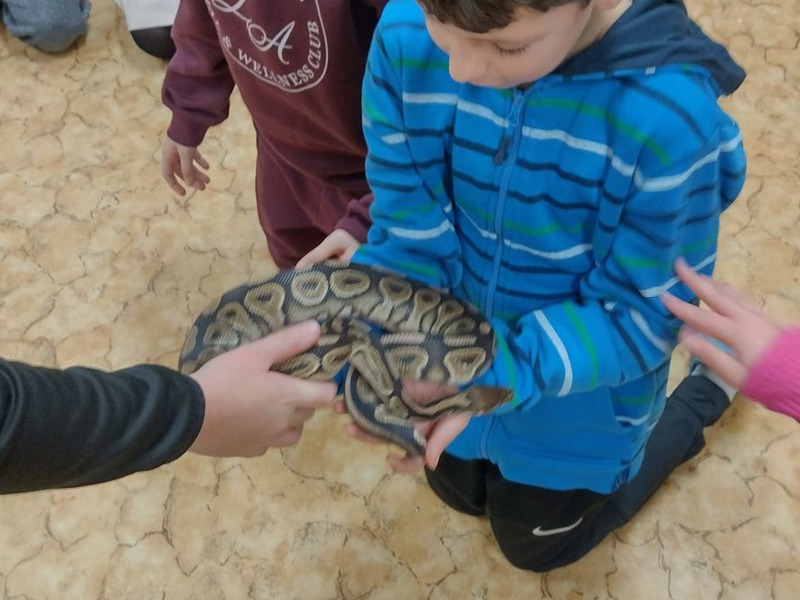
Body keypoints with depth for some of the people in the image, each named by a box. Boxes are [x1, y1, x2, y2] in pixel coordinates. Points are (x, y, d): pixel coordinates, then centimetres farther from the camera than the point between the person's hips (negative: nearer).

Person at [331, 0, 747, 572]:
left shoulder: (671, 116, -37)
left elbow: (640, 315, -24)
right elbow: (409, 236, -17)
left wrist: (492, 379, -38)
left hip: (578, 399, -3)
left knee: (536, 545, 26)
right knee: (463, 493, 33)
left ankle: (702, 397, 40)